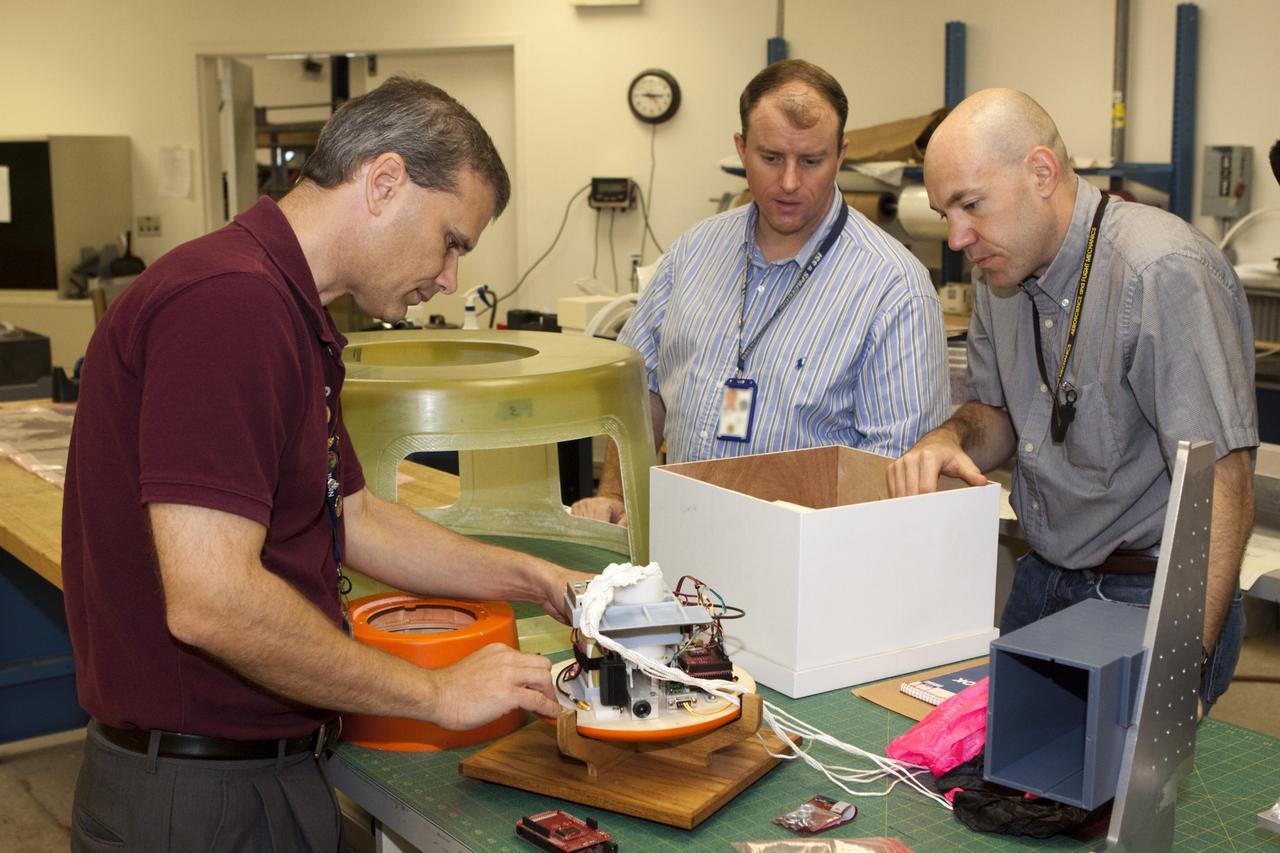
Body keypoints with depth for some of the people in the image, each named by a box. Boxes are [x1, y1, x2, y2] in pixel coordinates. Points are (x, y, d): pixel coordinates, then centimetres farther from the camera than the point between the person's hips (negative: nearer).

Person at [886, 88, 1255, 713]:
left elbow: (1221, 486, -28)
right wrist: (951, 438, -8)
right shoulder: (1002, 268, 3)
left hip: (1148, 604, -7)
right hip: (1040, 581, 8)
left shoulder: (1165, 273, -24)